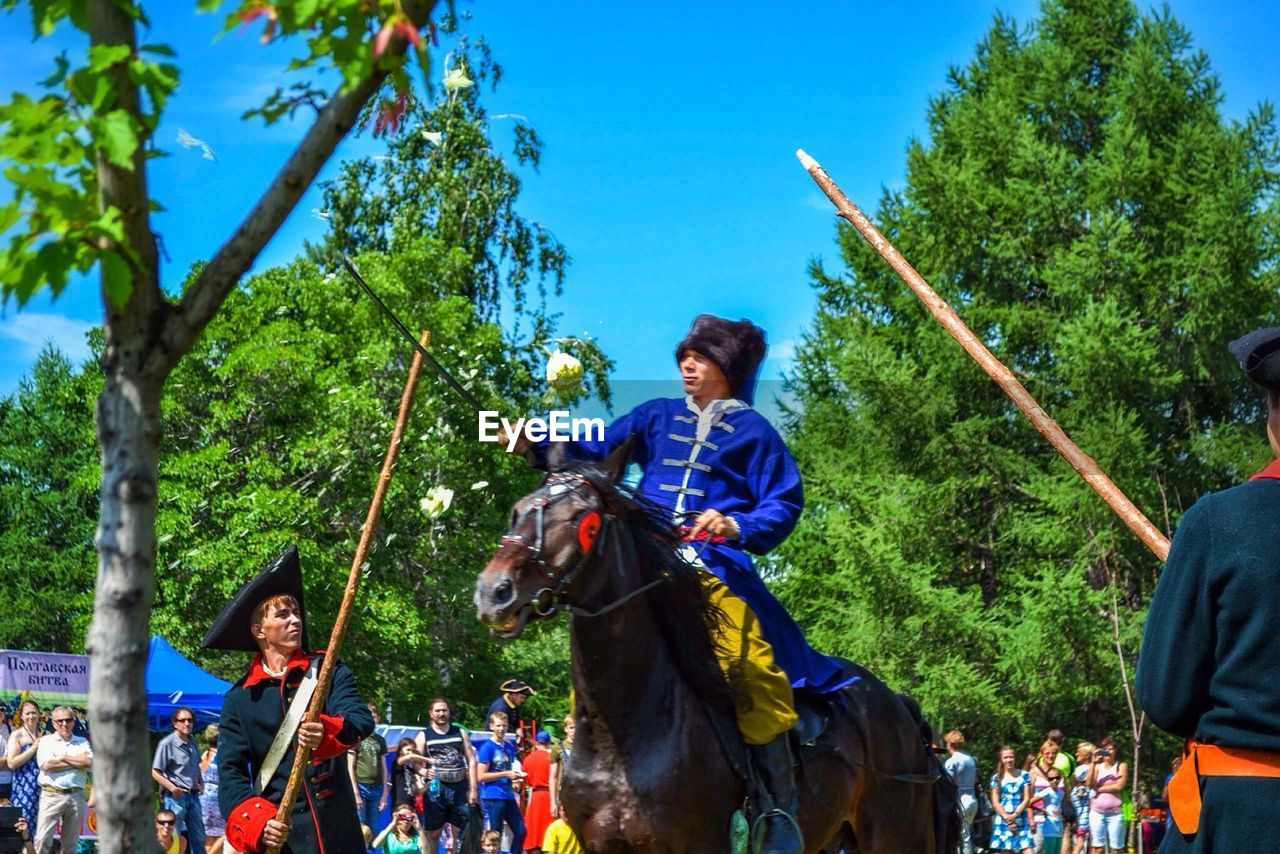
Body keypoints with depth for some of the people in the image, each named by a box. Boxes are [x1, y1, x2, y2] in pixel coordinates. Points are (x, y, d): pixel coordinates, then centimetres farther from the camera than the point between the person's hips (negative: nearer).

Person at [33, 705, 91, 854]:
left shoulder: (82, 742, 14)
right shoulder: (46, 741, 8)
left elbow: (88, 762, -4)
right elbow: (46, 765, -9)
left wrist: (63, 757, -5)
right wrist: (77, 762, -3)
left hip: (76, 796, 3)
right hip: (52, 795, -3)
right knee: (43, 839, -13)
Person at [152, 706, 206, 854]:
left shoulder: (191, 741, 9)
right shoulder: (167, 744, -13)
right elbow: (155, 773, -13)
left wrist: (200, 782, 8)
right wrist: (173, 788, -22)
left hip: (193, 795, 7)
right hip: (176, 797, -7)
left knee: (198, 838, 12)